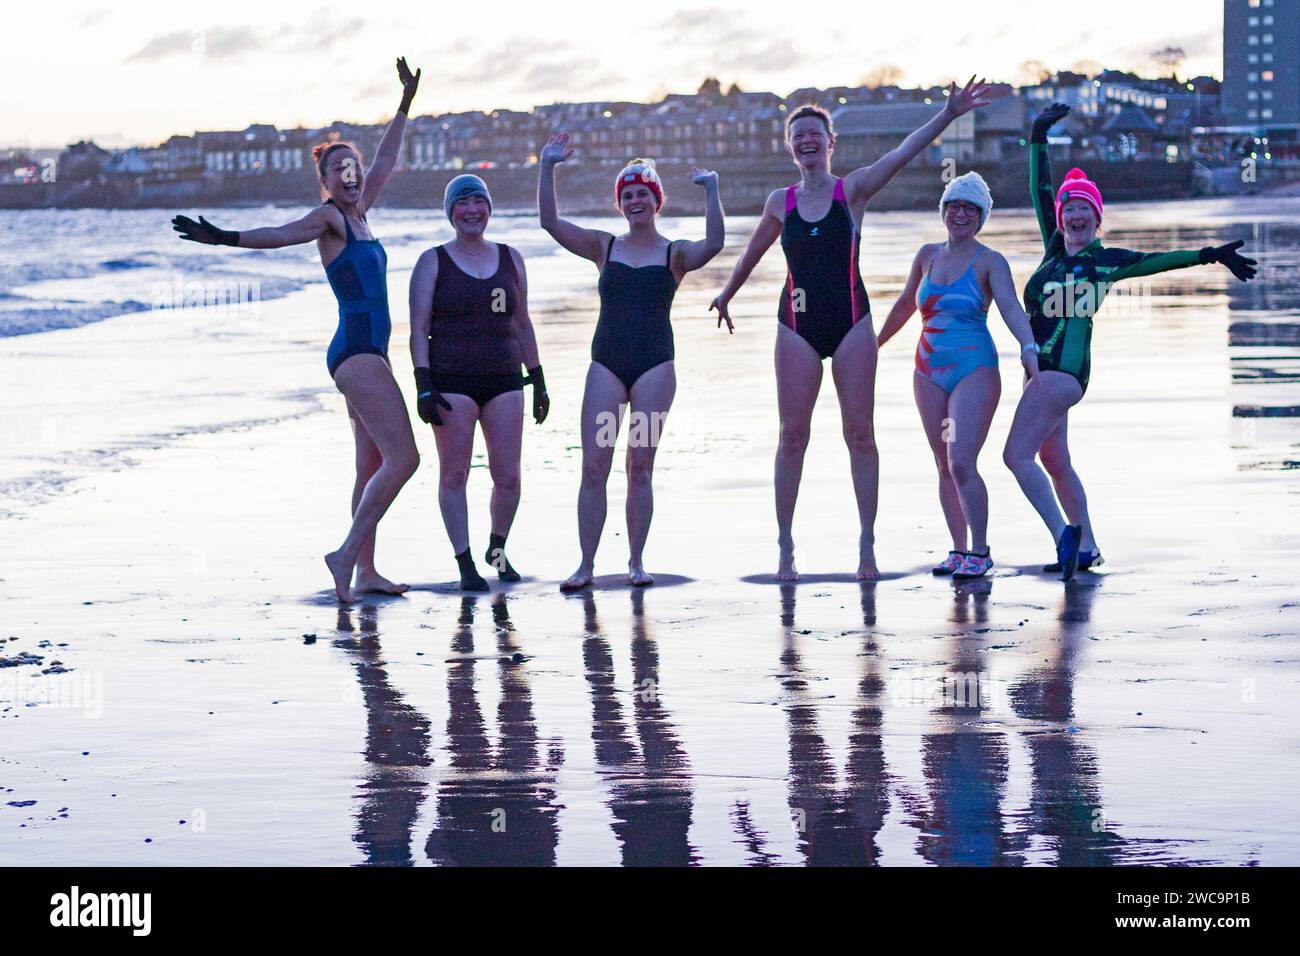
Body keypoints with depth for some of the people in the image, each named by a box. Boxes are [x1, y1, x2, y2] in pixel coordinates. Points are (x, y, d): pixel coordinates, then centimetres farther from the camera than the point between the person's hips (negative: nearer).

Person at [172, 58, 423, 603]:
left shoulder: (357, 215, 16)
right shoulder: (328, 218, -6)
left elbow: (385, 161, 27)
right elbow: (279, 235, -20)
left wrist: (406, 103, 33)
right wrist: (225, 239, -35)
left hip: (368, 353, 9)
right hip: (356, 349, -9)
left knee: (373, 465, 9)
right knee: (402, 457, -15)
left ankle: (366, 571, 11)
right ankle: (348, 554, -13)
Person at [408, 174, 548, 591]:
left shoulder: (510, 259, 12)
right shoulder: (433, 262, 2)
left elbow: (522, 324, 17)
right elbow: (418, 329, -3)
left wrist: (538, 381, 14)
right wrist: (424, 387, -12)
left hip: (503, 380, 3)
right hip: (452, 381, -3)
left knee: (508, 478, -1)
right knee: (454, 475, -4)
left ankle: (497, 549, 22)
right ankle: (465, 563, 3)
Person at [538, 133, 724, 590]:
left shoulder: (675, 253, 4)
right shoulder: (604, 247, 10)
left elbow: (713, 244, -17)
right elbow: (550, 222, 2)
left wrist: (711, 192, -23)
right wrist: (547, 168, -7)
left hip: (654, 364, -1)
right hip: (606, 363, 2)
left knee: (640, 465, -1)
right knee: (594, 465, -4)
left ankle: (636, 561, 8)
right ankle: (586, 564, 0)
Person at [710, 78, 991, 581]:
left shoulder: (853, 189, 0)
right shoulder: (780, 201, 6)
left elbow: (902, 153, -13)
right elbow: (753, 253, 24)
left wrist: (947, 114, -26)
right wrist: (726, 295, 36)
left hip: (850, 321, -1)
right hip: (797, 325, 1)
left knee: (860, 434, -1)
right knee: (792, 435, -1)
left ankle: (867, 545, 4)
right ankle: (785, 546, 5)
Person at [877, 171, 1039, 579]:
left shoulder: (990, 262, -5)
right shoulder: (928, 255, 10)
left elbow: (1010, 306, -20)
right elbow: (906, 304, 25)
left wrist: (1028, 347, -37)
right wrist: (876, 343, 34)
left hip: (975, 370, -5)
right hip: (929, 372, 5)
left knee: (961, 464, -15)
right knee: (944, 467, 6)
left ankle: (980, 552, -7)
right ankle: (959, 551, 12)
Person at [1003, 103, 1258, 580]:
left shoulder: (1105, 261, -3)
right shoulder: (1054, 248, 11)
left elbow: (1159, 260, 0)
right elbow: (1040, 191, 12)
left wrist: (1210, 255, -6)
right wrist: (1039, 137, 7)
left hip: (1064, 370, -7)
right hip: (1043, 369, 7)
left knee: (1017, 455, -16)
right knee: (1053, 460, 14)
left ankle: (1064, 534, -12)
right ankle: (1085, 548, 24)